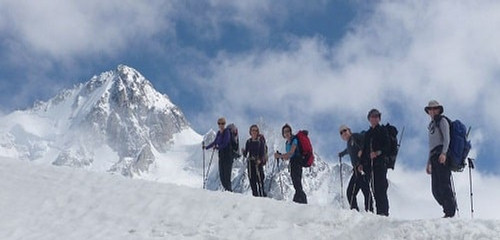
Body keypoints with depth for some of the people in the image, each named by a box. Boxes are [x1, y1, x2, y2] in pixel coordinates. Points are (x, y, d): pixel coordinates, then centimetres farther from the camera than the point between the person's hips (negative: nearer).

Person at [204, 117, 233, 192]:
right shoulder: (219, 132, 13)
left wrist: (217, 147, -29)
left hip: (228, 155, -8)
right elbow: (215, 142, 26)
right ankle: (227, 189, 10)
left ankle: (229, 189, -10)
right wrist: (206, 147, 28)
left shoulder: (227, 132, -9)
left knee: (226, 174, -12)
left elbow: (225, 143, -20)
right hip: (221, 155, 8)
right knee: (221, 174, 5)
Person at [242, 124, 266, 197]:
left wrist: (260, 160, -21)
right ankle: (255, 195, 7)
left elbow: (262, 151, -5)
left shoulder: (260, 140, 2)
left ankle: (262, 195, -14)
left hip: (258, 162, -4)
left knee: (260, 180, -13)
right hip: (250, 162, 4)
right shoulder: (248, 141, 13)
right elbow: (245, 154, 11)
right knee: (252, 181, 2)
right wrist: (243, 151, -11)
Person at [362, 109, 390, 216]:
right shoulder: (367, 134, 21)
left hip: (380, 163, -6)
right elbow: (365, 150, 21)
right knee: (374, 189, 2)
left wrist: (378, 152, -21)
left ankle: (384, 212, -14)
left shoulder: (383, 131, 4)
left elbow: (387, 146, -5)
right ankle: (379, 212, 4)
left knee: (381, 188, -13)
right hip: (370, 164, 6)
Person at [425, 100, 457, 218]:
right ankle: (448, 210, 5)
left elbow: (447, 138, -9)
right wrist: (429, 163, 24)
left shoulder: (442, 121, 4)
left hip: (441, 156, -8)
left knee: (444, 184, -15)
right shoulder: (432, 125, 27)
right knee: (436, 189, 2)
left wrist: (444, 153, -25)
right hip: (434, 157, 8)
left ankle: (450, 211, -17)